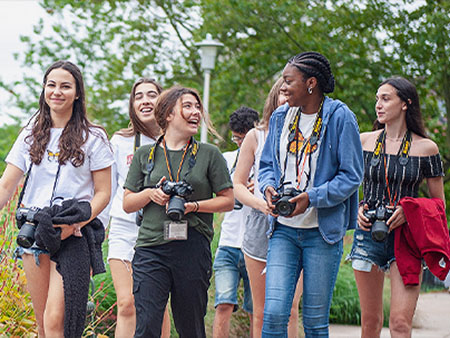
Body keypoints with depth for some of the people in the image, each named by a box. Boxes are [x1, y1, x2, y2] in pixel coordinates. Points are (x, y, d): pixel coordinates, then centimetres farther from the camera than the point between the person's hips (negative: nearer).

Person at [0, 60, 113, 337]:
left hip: (75, 235, -5)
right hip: (33, 232, 5)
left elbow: (103, 193, 0)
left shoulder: (93, 138, 2)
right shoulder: (31, 136, 13)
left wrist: (76, 222, -16)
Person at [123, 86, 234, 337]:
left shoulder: (209, 154, 7)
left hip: (193, 249, 0)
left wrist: (193, 206, -9)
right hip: (151, 248, 0)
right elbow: (127, 204, 14)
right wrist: (150, 194, -6)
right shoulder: (145, 155, 11)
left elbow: (228, 201, 6)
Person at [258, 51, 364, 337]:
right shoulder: (281, 117, 10)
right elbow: (267, 164, 20)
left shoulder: (340, 118, -6)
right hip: (284, 229, 4)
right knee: (274, 314, -8)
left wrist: (311, 198, -17)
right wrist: (268, 187, -2)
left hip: (323, 231, -4)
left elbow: (352, 176, -6)